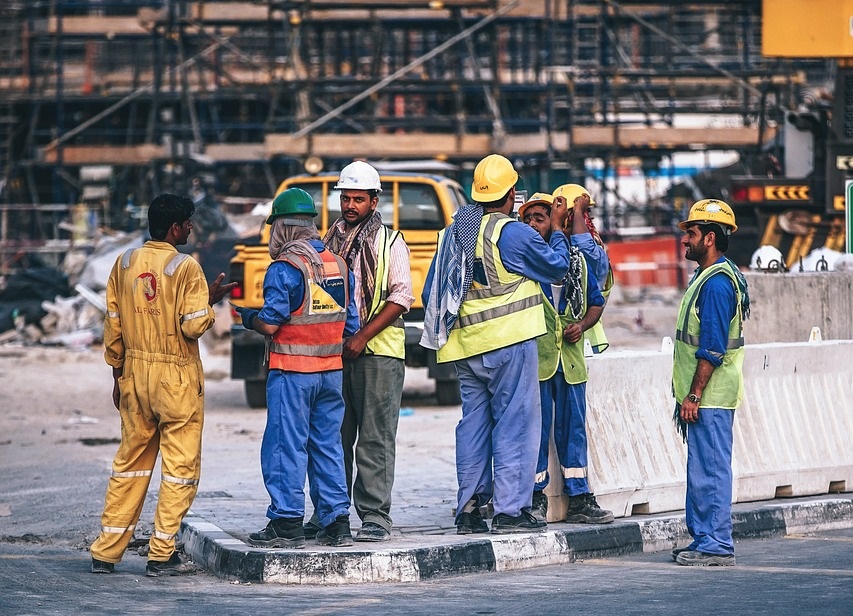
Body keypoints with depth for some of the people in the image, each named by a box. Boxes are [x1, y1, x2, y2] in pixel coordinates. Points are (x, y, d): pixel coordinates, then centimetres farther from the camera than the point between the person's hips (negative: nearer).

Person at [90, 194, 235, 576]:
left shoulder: (125, 263, 5)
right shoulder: (185, 268, -12)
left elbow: (113, 325, 8)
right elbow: (194, 326, -17)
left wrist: (118, 374, 17)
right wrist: (210, 300, 2)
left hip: (135, 373, 6)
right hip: (177, 378, -6)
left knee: (130, 462, 14)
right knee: (180, 466, 3)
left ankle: (106, 552, 13)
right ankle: (161, 556, 2)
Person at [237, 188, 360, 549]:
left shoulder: (284, 268, -12)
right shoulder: (338, 264, 8)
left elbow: (270, 323, -15)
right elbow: (351, 325, 11)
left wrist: (247, 317, 4)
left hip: (292, 372, -6)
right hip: (331, 370, 6)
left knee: (286, 446, -1)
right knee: (328, 446, 11)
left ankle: (287, 525, -2)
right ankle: (337, 523, 11)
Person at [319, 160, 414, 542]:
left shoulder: (390, 243, 2)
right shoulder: (331, 242, 16)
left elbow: (401, 297, -6)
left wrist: (362, 337, -14)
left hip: (377, 352, -5)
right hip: (334, 350, 5)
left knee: (375, 439, -6)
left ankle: (375, 517, -7)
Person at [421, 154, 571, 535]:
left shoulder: (453, 233, 11)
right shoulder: (513, 233, -11)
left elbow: (432, 291, 15)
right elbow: (556, 267, 0)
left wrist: (442, 334, 26)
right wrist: (557, 230, 14)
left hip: (466, 346, 7)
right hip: (508, 343, -7)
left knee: (474, 423, 11)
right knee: (515, 423, -3)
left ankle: (469, 509, 10)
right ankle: (511, 510, -6)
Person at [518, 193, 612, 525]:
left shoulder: (576, 260, 12)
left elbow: (596, 302, 20)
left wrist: (582, 325, 1)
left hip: (570, 357, 4)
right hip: (533, 356, -4)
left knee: (573, 427, 8)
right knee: (535, 427, -4)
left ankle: (578, 498, 14)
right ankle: (536, 498, 4)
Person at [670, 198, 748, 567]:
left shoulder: (717, 283, -17)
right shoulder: (707, 277, 16)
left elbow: (712, 349, -21)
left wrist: (693, 395, -21)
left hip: (710, 397, -11)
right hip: (703, 395, 11)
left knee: (710, 470, -7)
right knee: (701, 470, 14)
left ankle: (717, 546, -5)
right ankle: (703, 539, 19)